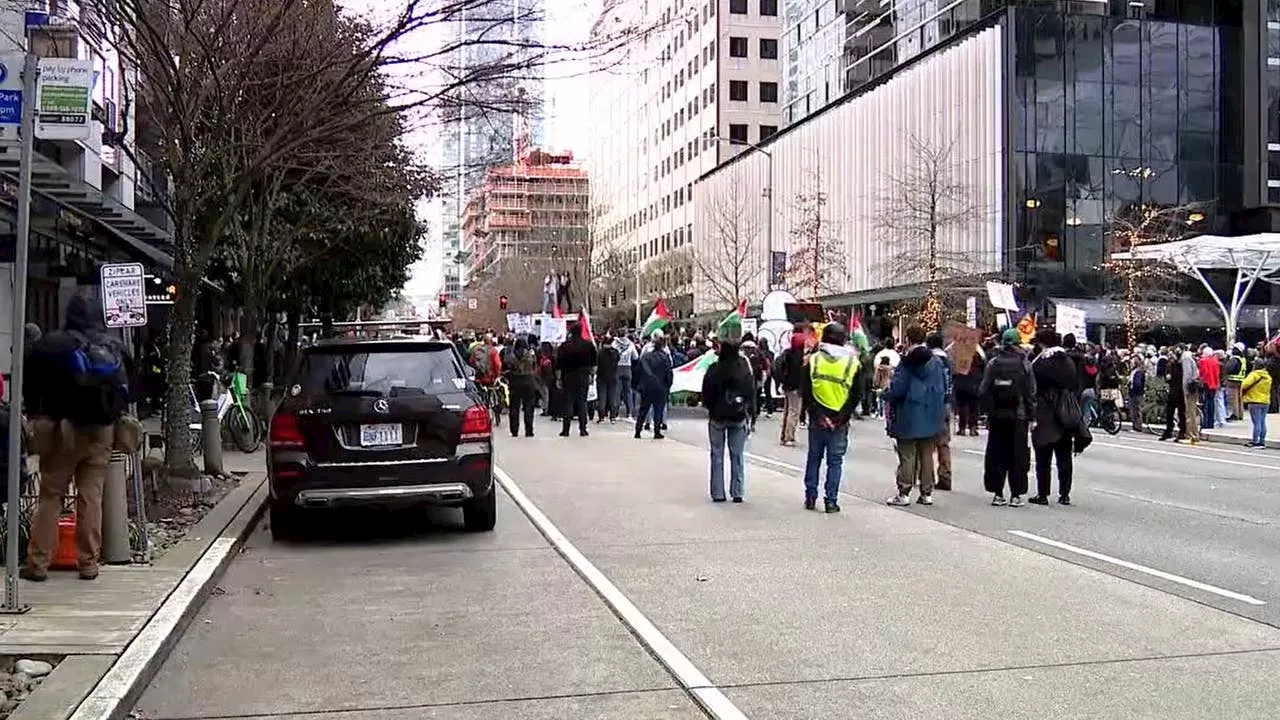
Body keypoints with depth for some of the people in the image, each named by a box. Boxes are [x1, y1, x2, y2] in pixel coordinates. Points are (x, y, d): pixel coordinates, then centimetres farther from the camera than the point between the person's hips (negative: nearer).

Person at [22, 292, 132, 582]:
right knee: (92, 496, 7)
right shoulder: (116, 348, 5)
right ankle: (89, 563, 9)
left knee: (50, 496, 4)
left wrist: (37, 416, 14)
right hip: (102, 431, 3)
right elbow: (128, 389, 13)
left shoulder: (51, 344, -6)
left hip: (63, 430, -3)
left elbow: (30, 387, -1)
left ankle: (38, 563, 4)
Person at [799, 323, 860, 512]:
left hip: (817, 418, 1)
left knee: (814, 458, 14)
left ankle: (810, 498, 16)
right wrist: (842, 417, -2)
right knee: (835, 461, 5)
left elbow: (805, 391, -4)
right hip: (840, 420, -1)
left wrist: (819, 415, -3)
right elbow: (855, 395, -5)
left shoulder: (813, 359, 0)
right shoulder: (852, 362, -2)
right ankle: (831, 501, 4)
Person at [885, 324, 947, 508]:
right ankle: (927, 493, 15)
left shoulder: (907, 363, -15)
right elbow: (944, 389, 9)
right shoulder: (936, 362, 4)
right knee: (926, 455, 12)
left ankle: (904, 493, 4)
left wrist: (886, 395, 4)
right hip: (931, 418, 5)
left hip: (908, 418, -5)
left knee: (907, 456, 1)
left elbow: (897, 389, -16)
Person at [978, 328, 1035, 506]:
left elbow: (983, 391, 0)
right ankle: (1015, 495, 4)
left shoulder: (992, 364, 1)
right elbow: (1031, 393, -4)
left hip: (996, 417, 2)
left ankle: (997, 493, 9)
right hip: (1018, 417, -2)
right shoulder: (1024, 364, -3)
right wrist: (1031, 416, 1)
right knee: (1017, 456, 4)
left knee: (996, 455, 7)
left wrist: (988, 411, 9)